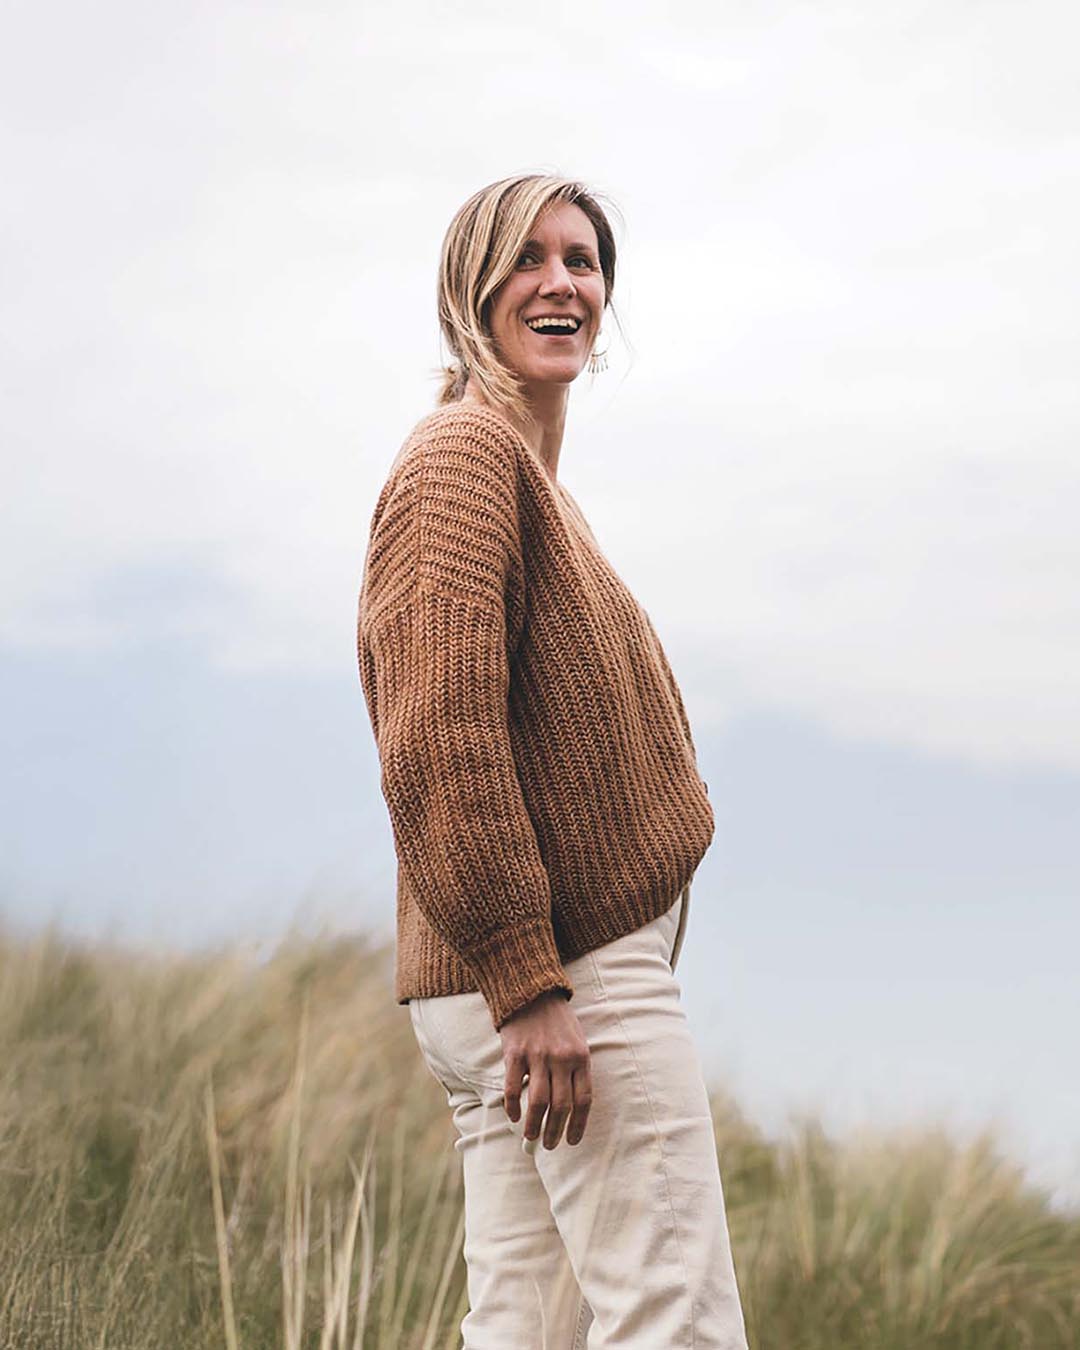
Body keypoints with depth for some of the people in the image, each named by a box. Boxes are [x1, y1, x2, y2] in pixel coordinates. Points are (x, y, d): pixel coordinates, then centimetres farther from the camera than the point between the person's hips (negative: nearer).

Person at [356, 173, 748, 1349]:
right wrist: (528, 982, -24)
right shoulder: (465, 454, -9)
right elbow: (440, 741, -20)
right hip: (573, 970, -10)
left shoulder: (526, 471, 23)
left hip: (530, 984, 10)